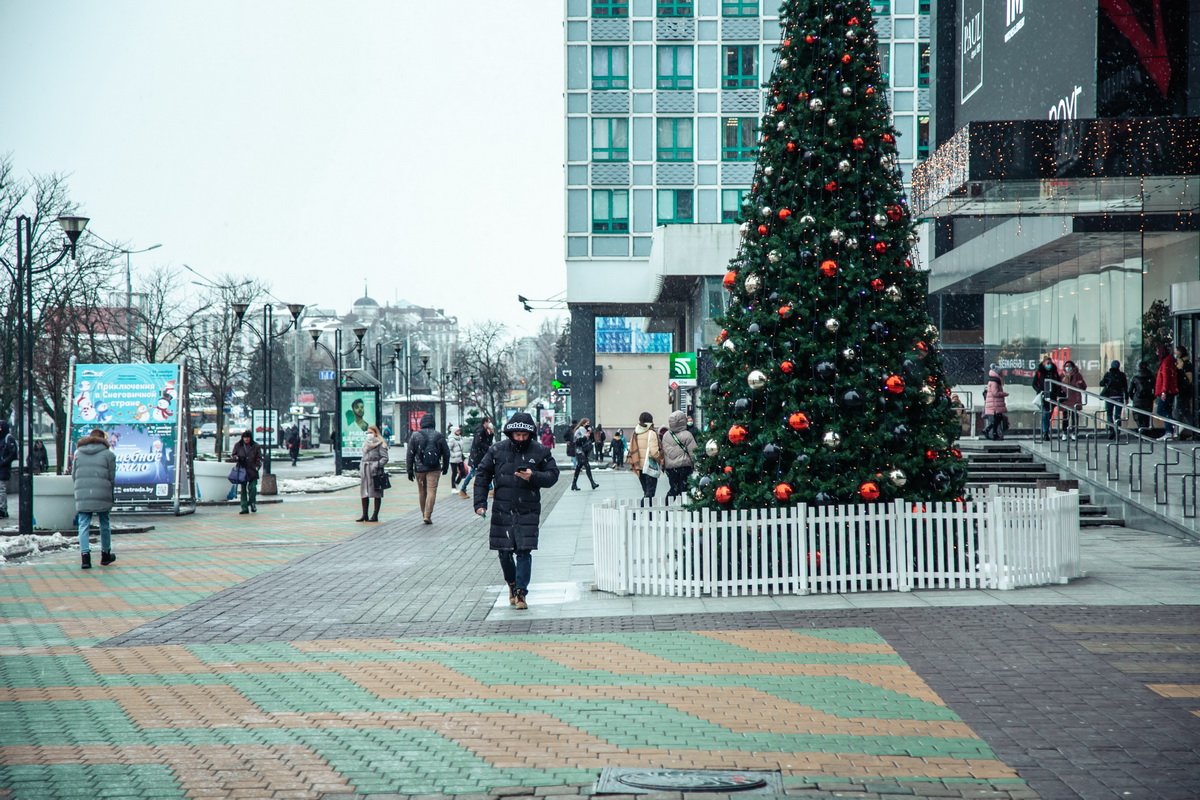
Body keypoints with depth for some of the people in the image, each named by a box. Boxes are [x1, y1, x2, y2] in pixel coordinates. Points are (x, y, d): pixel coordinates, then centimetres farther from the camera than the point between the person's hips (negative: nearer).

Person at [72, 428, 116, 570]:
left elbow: (74, 476, 11)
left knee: (83, 526, 3)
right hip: (103, 496, -2)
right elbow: (112, 478, 1)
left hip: (82, 496, 2)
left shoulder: (78, 453, 11)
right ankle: (105, 555, 24)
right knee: (105, 525, 13)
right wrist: (112, 495, 12)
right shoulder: (108, 454, 1)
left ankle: (85, 555, -12)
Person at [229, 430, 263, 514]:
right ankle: (244, 508, 8)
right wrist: (236, 457, -9)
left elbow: (259, 459, 7)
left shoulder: (255, 446, 3)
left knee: (252, 487, -12)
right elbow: (232, 456, 13)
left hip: (252, 472, -2)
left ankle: (252, 503, 13)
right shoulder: (238, 446, 6)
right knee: (243, 489, 3)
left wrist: (256, 467, -6)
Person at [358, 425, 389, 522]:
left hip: (375, 471, -7)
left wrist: (377, 466, -18)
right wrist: (361, 467, 14)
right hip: (365, 471, 7)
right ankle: (364, 515, 11)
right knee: (364, 494, 5)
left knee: (377, 494, -1)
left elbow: (385, 458, -8)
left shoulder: (380, 443, -3)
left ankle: (375, 516, 2)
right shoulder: (366, 443, 20)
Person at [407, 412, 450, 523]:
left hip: (419, 469, 1)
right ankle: (428, 516, -10)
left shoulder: (415, 436, -1)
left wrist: (410, 470, 3)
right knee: (432, 491, -2)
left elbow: (410, 454, -1)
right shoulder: (439, 435, 1)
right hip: (434, 469, -1)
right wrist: (445, 467, 18)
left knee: (422, 492, 14)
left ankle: (424, 514, 21)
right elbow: (446, 453, 6)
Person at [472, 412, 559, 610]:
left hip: (528, 511, -2)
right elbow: (482, 476, 7)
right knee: (504, 552, 6)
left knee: (524, 552, -7)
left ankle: (521, 592, -1)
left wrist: (533, 477, -15)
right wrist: (480, 503, -1)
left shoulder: (541, 452, 2)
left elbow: (552, 476, 4)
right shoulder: (496, 451, 4)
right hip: (502, 510, 2)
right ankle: (512, 584, 30)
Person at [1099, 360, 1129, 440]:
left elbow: (1101, 384, 2)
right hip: (1119, 397, 1)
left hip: (1109, 397, -1)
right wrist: (1126, 398, 7)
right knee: (1117, 415, 6)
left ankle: (1111, 431, -4)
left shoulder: (1107, 374, -3)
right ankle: (1117, 432, -3)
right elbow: (1125, 387, 1)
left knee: (1109, 414, 10)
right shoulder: (1122, 375, 0)